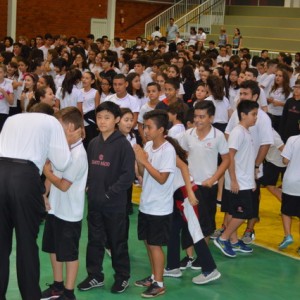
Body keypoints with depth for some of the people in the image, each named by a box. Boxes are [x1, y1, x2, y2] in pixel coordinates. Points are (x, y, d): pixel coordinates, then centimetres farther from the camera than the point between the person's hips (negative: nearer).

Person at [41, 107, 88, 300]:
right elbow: (52, 173, 8)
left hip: (69, 213, -9)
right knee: (54, 248, 19)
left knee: (69, 254, 4)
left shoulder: (78, 154, -22)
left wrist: (47, 173, -7)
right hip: (55, 208, 9)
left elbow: (63, 185, -20)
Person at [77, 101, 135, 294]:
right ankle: (95, 276, 25)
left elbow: (128, 175, -14)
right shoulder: (93, 143, 7)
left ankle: (122, 277, 21)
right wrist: (89, 187, 0)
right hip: (94, 202, 5)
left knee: (117, 241, 7)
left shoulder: (123, 144, -11)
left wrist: (110, 193, -15)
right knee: (95, 240, 13)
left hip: (115, 203, -5)